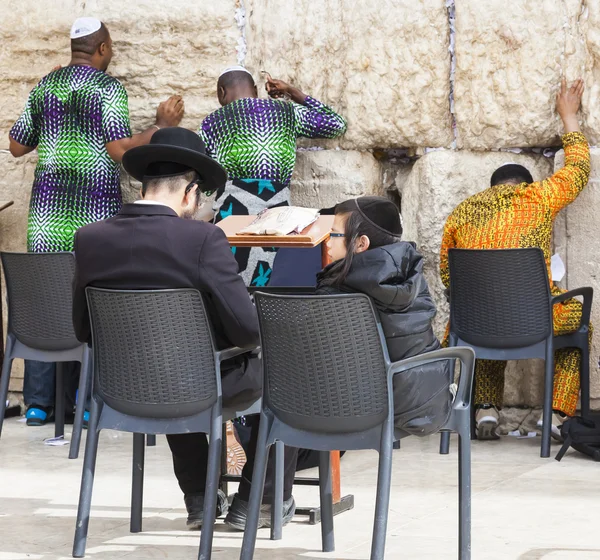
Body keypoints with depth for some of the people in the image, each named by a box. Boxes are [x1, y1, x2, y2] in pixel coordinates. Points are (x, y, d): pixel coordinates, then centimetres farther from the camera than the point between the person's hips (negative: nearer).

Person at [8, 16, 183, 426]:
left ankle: (38, 403, 5)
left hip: (49, 204, 4)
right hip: (95, 207, -4)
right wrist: (162, 126, -3)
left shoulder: (44, 87, 10)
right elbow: (120, 149, -13)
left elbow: (18, 146, 15)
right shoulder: (109, 87, -5)